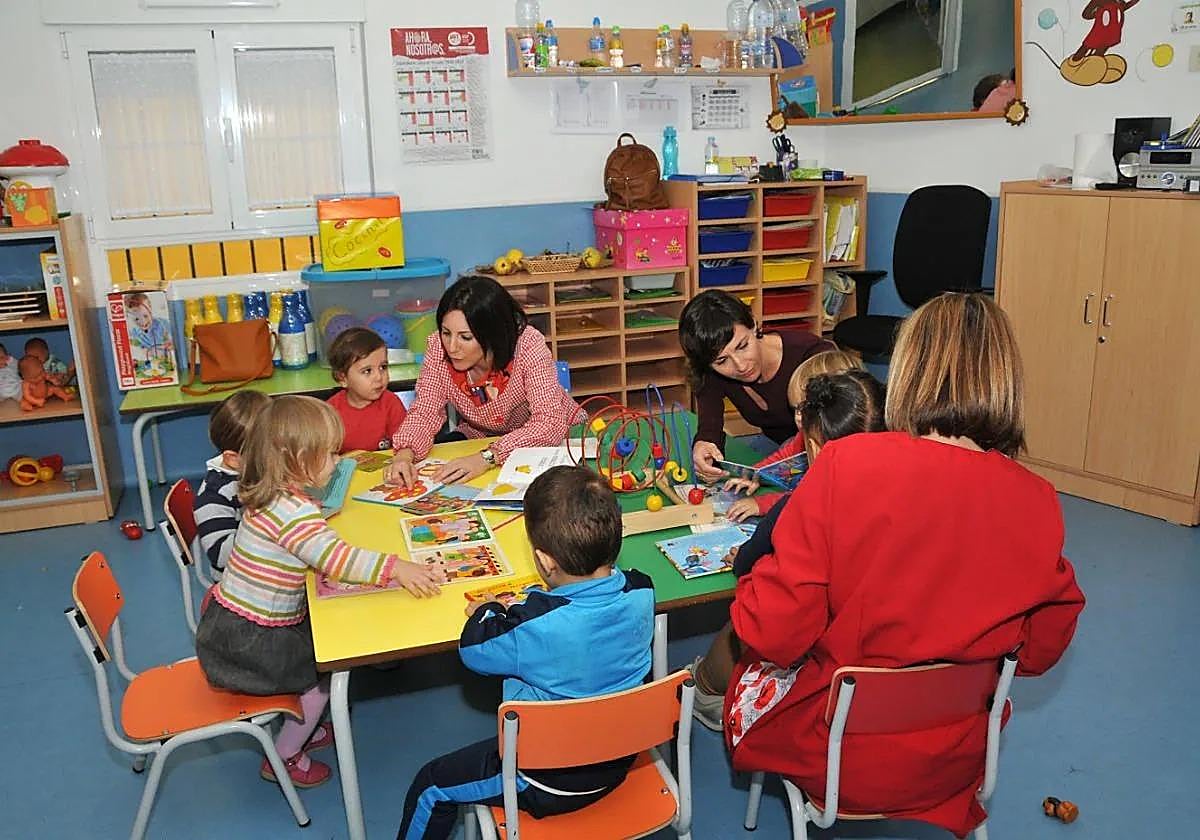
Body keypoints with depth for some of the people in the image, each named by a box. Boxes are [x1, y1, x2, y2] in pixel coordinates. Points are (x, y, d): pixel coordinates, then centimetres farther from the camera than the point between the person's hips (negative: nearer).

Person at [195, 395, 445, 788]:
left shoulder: (273, 495, 2)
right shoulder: (292, 509, -29)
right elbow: (334, 557, -40)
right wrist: (395, 568, -43)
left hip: (237, 620, 10)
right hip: (246, 638, -10)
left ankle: (299, 729, 37)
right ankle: (283, 758, 18)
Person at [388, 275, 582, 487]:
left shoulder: (528, 345, -29)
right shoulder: (438, 347, -18)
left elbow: (551, 424, -34)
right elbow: (425, 412, -12)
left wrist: (488, 457, -45)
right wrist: (404, 453, -33)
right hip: (477, 443, 2)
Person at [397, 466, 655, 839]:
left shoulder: (536, 628, -36)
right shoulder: (642, 594, -19)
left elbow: (473, 649, -15)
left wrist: (489, 610, 4)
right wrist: (528, 606, 5)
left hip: (553, 783, -7)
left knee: (430, 787, 15)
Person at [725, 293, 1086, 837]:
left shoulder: (846, 464, -27)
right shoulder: (1038, 504, -15)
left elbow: (774, 634, -23)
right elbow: (1042, 649, 0)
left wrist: (750, 575, -3)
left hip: (845, 758, -3)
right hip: (954, 767, 4)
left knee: (746, 671, 25)